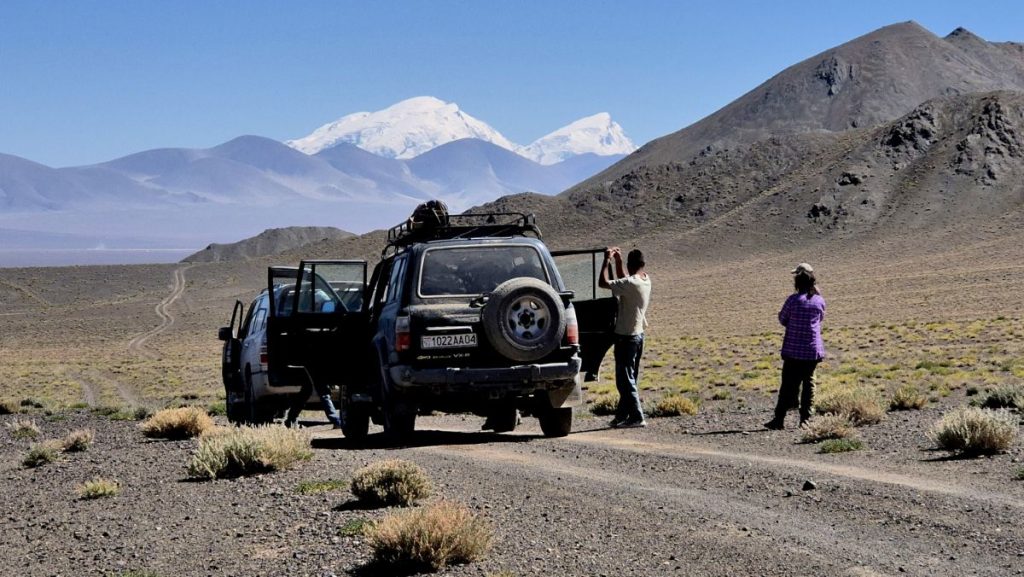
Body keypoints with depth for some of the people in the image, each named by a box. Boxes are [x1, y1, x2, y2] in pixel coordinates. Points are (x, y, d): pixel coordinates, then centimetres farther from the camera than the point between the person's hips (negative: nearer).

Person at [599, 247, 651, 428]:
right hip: (638, 334, 9)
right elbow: (622, 282, 24)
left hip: (626, 337, -9)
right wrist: (617, 262, 19)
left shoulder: (631, 283, -21)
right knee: (629, 379, 14)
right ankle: (622, 416, 22)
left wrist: (607, 261, -11)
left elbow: (603, 283, -21)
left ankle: (637, 417, -5)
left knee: (625, 380, -4)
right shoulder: (646, 279, 6)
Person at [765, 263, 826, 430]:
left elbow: (782, 319, 0)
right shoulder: (820, 300, -1)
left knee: (788, 384, 2)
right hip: (813, 350, 3)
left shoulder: (793, 299, -12)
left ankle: (779, 419, 1)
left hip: (793, 349, -3)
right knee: (808, 382, 10)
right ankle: (805, 418, 9)